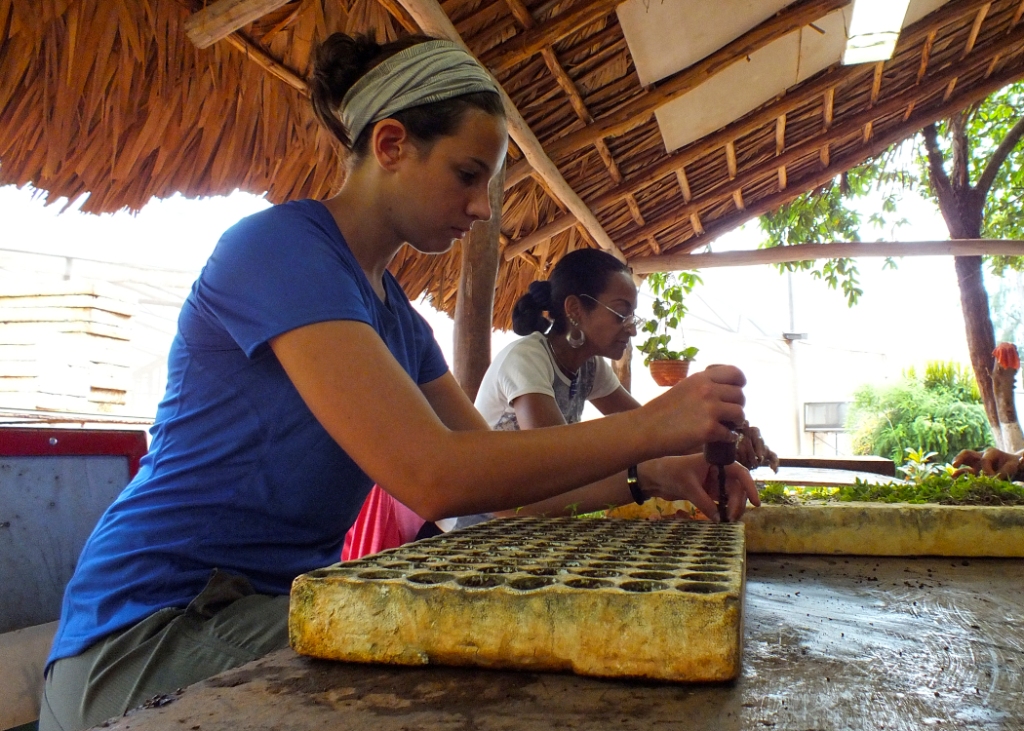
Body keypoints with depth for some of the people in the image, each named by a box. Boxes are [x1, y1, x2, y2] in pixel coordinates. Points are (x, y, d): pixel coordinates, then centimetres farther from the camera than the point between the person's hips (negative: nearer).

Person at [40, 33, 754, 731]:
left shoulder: (397, 317, 8)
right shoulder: (279, 246, -19)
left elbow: (493, 466, 8)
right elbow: (433, 478, -30)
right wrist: (648, 426, -22)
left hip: (282, 601, 8)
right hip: (154, 629, -7)